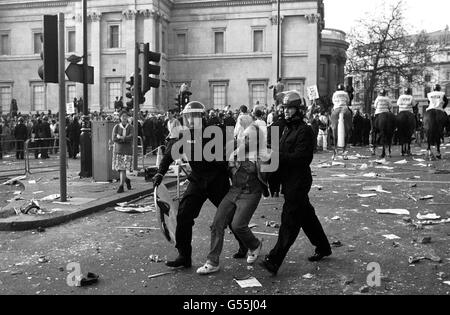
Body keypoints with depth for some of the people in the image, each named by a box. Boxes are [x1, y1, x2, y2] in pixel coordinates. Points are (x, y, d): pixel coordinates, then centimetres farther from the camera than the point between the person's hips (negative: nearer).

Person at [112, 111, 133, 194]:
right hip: (118, 150, 2)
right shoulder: (116, 127, 2)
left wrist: (120, 137, -14)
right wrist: (125, 139, -13)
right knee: (118, 168, 3)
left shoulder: (130, 128, 1)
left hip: (127, 150, -2)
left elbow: (131, 138, -14)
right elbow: (114, 139, -8)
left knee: (123, 169, -10)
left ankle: (121, 186, -3)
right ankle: (127, 180, 30)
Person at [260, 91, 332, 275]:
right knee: (307, 216, 20)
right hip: (289, 181, 10)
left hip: (299, 182, -10)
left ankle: (274, 260, -10)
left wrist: (277, 156, -26)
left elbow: (302, 157, -23)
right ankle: (323, 248, 36)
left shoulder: (304, 130, -13)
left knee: (289, 221, -9)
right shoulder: (288, 129, 16)